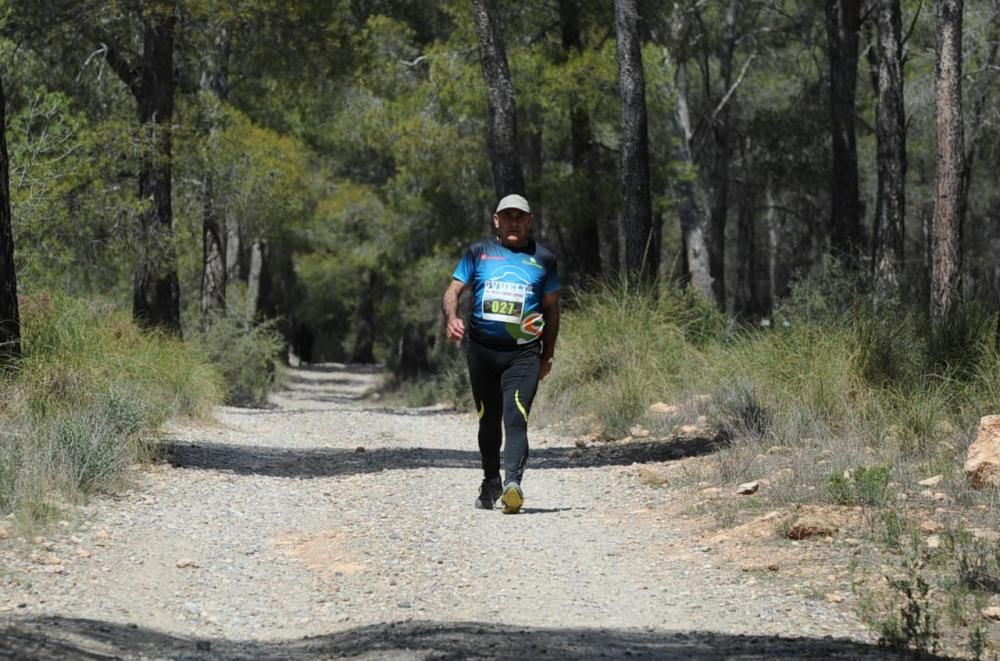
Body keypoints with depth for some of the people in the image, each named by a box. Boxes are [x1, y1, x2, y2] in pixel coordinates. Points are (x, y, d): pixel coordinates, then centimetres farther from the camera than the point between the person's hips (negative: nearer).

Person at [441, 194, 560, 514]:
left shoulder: (543, 259, 9)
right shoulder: (479, 253, 8)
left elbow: (551, 307, 16)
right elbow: (453, 290, 3)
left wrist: (548, 354, 15)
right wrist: (451, 317, -20)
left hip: (524, 352, -2)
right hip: (482, 349, 2)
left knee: (516, 417, -18)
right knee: (489, 419, 11)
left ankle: (513, 482, -31)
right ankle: (490, 481, 28)